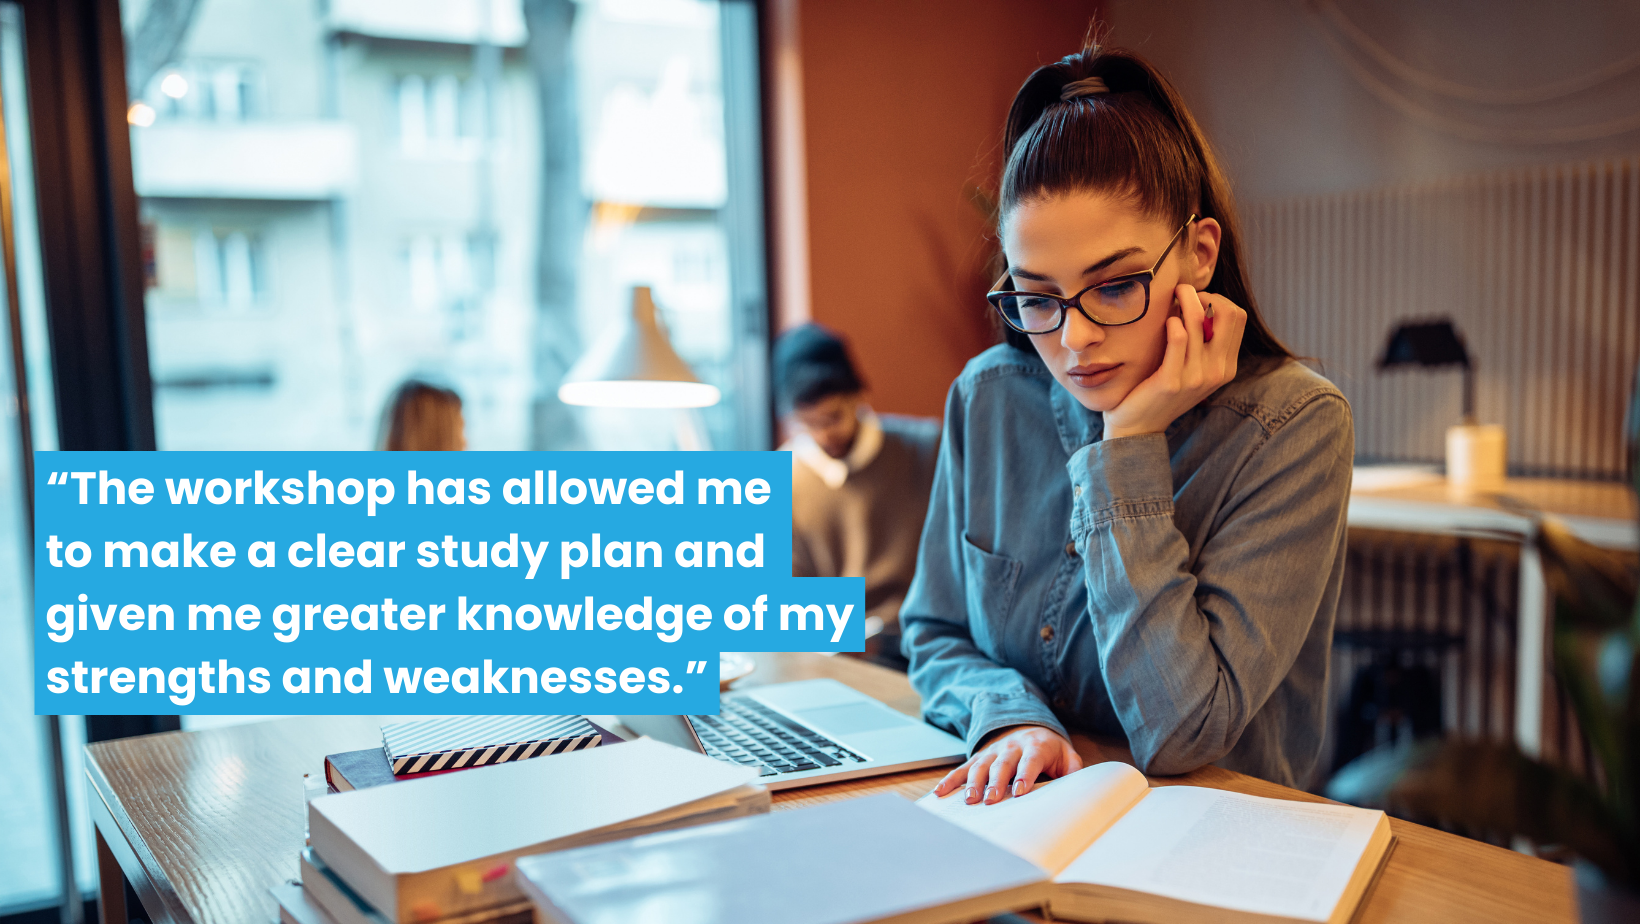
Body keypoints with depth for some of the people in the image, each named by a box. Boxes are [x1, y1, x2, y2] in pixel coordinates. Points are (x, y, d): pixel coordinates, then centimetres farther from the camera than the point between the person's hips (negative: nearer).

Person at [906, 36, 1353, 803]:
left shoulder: (1292, 427, -15)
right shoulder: (988, 397, -3)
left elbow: (1180, 736, -20)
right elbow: (933, 633, 7)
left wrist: (1130, 448, -20)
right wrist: (1008, 713, -14)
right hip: (1010, 826, 3)